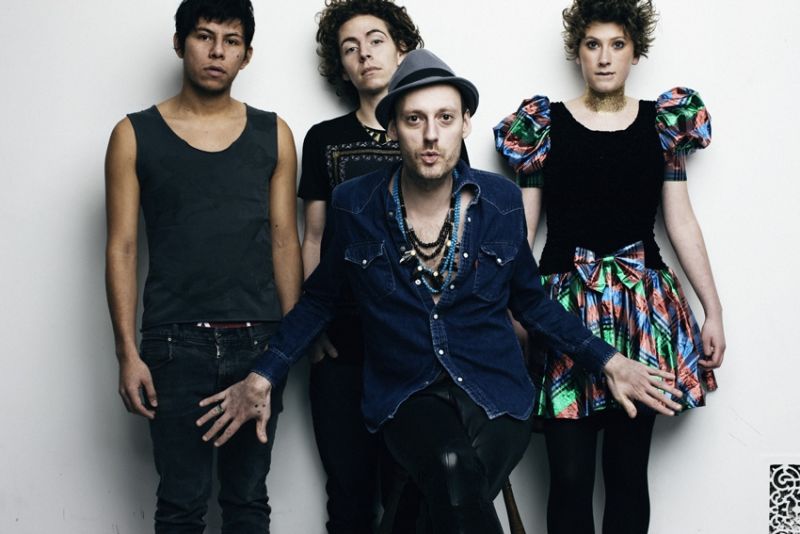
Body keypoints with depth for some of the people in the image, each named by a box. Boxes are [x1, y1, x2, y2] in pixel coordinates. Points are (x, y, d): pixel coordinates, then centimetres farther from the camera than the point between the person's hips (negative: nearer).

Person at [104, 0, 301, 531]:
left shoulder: (273, 134, 9)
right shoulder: (135, 135, 4)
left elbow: (285, 240, 8)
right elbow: (122, 247, 1)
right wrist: (128, 354, -5)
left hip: (256, 341, 2)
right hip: (175, 342, -2)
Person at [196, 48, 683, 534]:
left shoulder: (501, 200, 1)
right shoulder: (355, 206, -2)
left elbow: (529, 300, 14)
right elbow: (319, 299, 12)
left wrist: (608, 362, 9)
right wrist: (263, 378, 4)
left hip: (495, 392, 1)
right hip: (406, 396, 0)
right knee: (455, 470, -32)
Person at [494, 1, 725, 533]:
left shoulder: (663, 122, 8)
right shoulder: (544, 123, 4)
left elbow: (682, 221, 8)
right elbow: (521, 227, 5)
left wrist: (713, 310, 4)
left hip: (644, 305, 2)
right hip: (567, 304, -1)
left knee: (629, 469, 4)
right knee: (570, 474, -4)